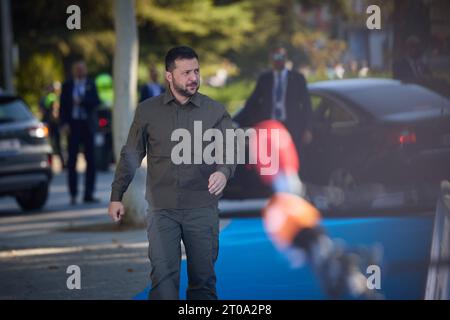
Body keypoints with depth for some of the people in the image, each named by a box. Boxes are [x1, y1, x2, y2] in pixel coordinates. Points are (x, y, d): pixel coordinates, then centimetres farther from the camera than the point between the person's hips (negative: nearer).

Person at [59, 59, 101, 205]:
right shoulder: (67, 86, 7)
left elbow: (96, 101, -2)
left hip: (88, 125, 1)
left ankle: (88, 194, 4)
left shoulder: (91, 85, 8)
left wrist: (82, 101, -15)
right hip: (73, 125, -1)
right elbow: (63, 106, 3)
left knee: (91, 160, 0)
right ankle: (73, 194, 2)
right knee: (72, 160, -2)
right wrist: (64, 123, -8)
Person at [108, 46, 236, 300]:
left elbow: (231, 151, -2)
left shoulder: (216, 112, 4)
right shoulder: (147, 111, 6)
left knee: (203, 279, 5)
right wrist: (116, 197, 7)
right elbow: (131, 156, 10)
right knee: (163, 276, -11)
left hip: (202, 209, 1)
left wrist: (224, 172, -24)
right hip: (162, 209, -1)